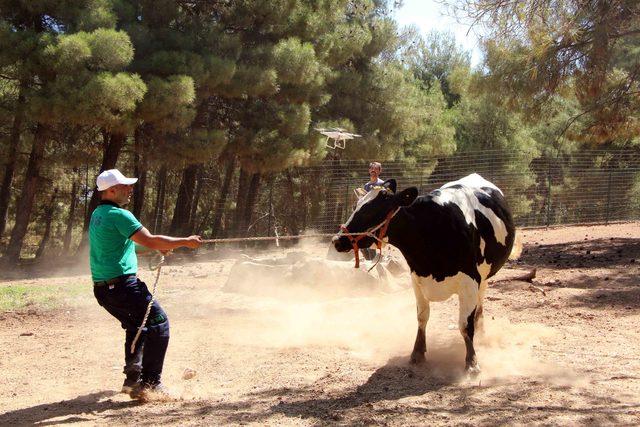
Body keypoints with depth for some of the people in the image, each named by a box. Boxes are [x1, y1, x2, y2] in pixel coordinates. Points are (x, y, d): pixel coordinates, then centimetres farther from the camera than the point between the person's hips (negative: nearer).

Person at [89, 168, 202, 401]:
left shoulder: (97, 215, 16)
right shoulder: (119, 215, -14)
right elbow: (150, 241, -19)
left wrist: (155, 248, 18)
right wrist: (185, 242, -11)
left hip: (102, 288, 10)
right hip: (122, 284, -10)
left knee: (136, 327, 25)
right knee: (158, 322, -3)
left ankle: (133, 380, 27)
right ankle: (150, 384, -6)